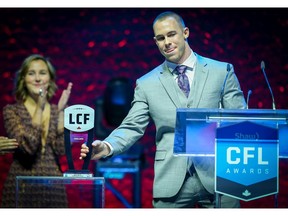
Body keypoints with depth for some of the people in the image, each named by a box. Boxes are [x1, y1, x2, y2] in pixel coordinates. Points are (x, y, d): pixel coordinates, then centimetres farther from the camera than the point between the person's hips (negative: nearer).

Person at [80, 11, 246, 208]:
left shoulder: (221, 72, 6)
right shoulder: (146, 84, 9)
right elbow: (132, 127, 4)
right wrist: (107, 146, -15)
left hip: (218, 178, 0)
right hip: (172, 183, 0)